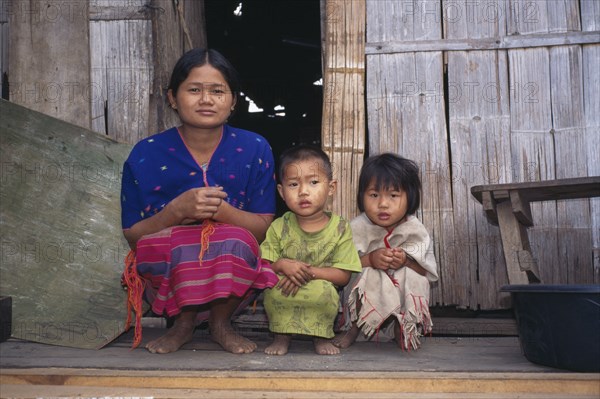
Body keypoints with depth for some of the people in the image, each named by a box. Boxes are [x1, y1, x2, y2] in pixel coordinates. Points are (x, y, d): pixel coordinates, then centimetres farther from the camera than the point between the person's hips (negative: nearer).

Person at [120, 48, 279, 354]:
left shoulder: (255, 149, -3)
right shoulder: (146, 155, -5)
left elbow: (265, 228, -5)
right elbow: (131, 236, -4)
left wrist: (220, 210, -25)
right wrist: (177, 210, -24)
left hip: (232, 280, 0)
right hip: (168, 281, 1)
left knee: (234, 239, -32)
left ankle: (221, 322, -4)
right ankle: (183, 322, -2)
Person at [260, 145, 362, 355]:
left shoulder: (340, 228, -5)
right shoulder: (279, 227, -1)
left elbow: (343, 275, -9)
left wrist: (310, 272, -22)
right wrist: (282, 265, -23)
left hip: (322, 295, -1)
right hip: (284, 298, 1)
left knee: (325, 290, -34)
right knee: (273, 286, -30)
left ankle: (322, 337, -5)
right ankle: (281, 337, -6)